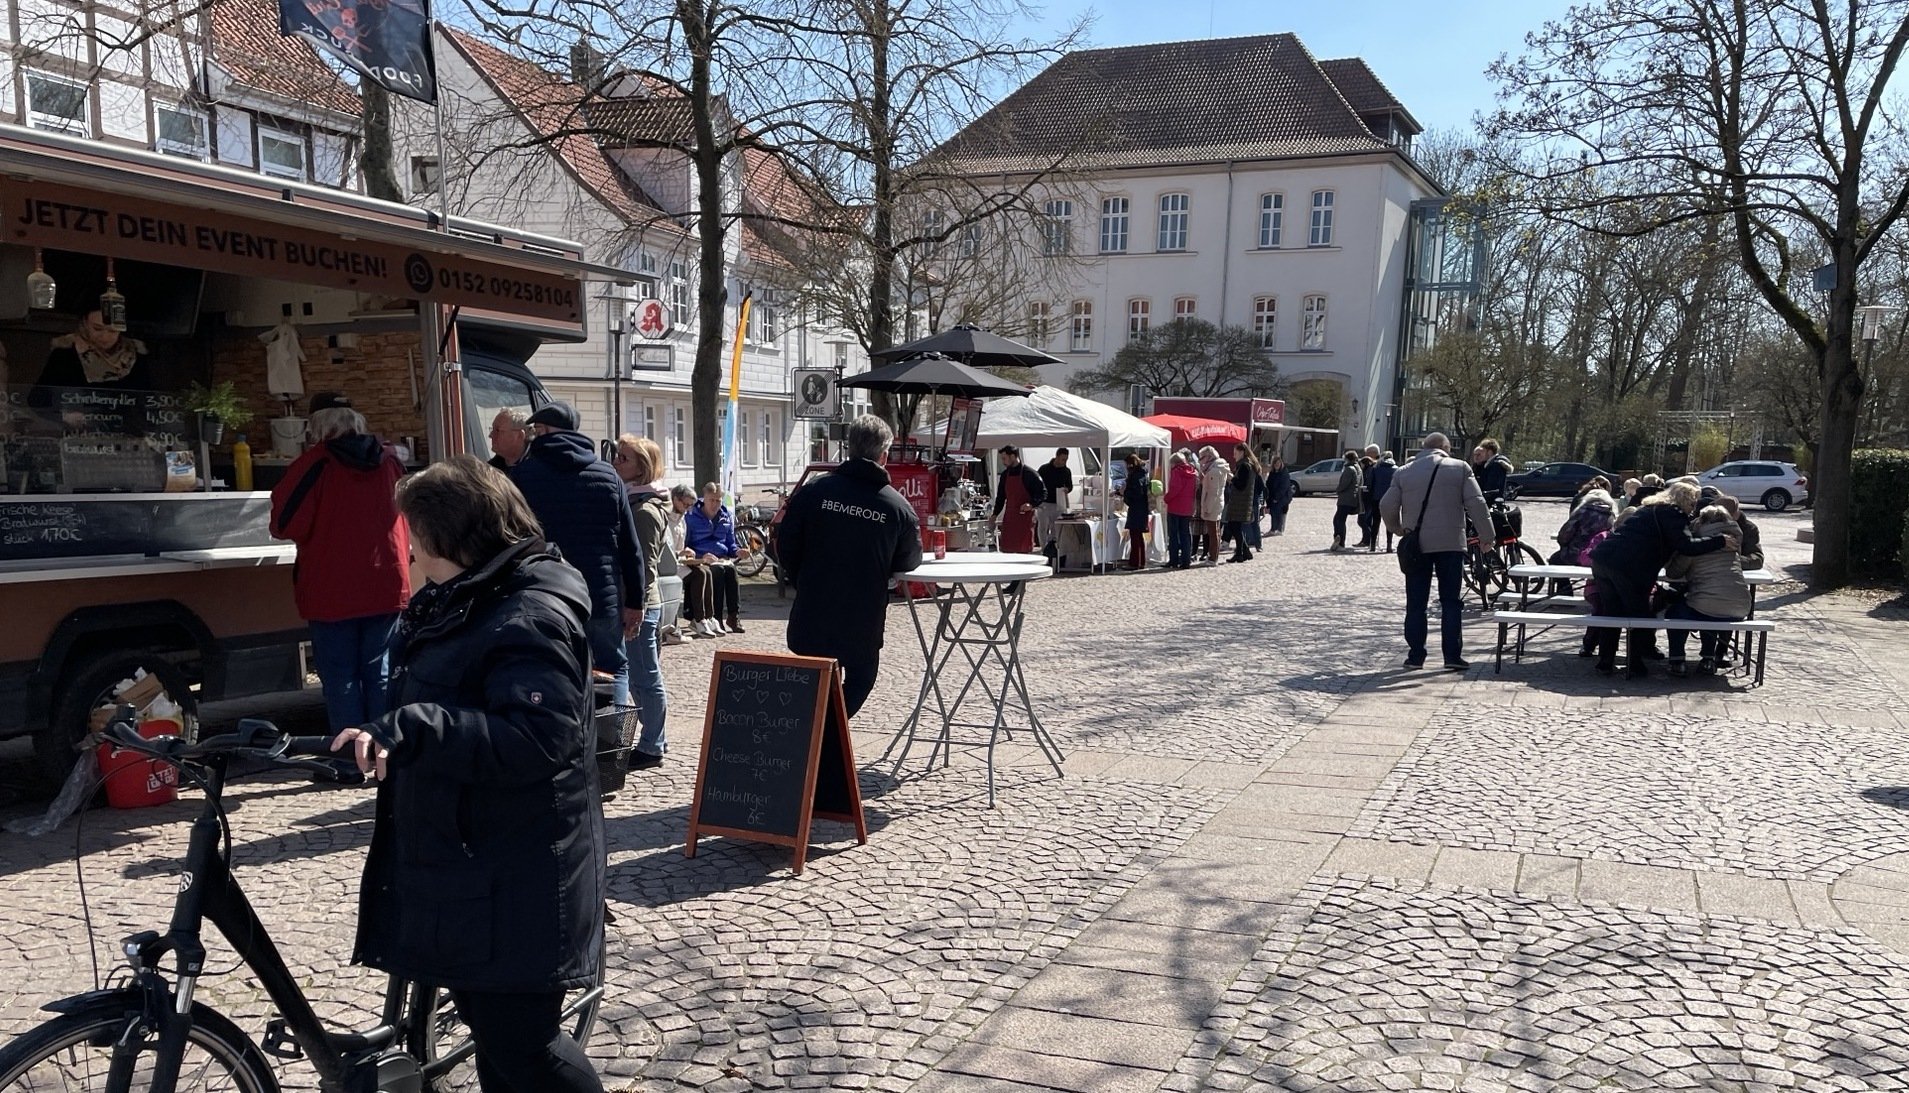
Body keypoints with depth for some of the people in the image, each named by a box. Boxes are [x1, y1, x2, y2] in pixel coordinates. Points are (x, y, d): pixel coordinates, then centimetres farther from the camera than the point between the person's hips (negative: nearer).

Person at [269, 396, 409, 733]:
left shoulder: (315, 465, -11)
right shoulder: (390, 461, 5)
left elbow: (284, 525, -10)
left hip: (333, 593, -4)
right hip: (386, 588, 4)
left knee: (340, 677, 4)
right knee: (379, 673, 11)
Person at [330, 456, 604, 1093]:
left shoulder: (533, 617, -22)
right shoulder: (460, 603, 11)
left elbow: (536, 738, -34)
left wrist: (408, 730, -38)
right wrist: (384, 738, 12)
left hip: (513, 883, -10)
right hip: (460, 866, 10)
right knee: (491, 1030, 22)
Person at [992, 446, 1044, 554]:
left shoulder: (1029, 473, -8)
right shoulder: (1005, 474, 11)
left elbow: (1043, 492, -6)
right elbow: (1000, 496, 19)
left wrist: (1032, 504, -21)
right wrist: (995, 515, 12)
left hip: (1025, 517, -6)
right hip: (1009, 518, 6)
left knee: (1024, 550, -4)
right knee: (1007, 549, 3)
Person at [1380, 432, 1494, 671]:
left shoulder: (1404, 472, 8)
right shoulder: (1460, 468, 3)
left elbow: (1386, 506, 2)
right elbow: (1476, 504, -4)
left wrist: (1399, 529, 18)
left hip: (1416, 546, 1)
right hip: (1450, 544, -1)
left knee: (1416, 604, 7)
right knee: (1451, 602, 5)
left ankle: (1415, 655, 7)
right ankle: (1452, 655, 1)